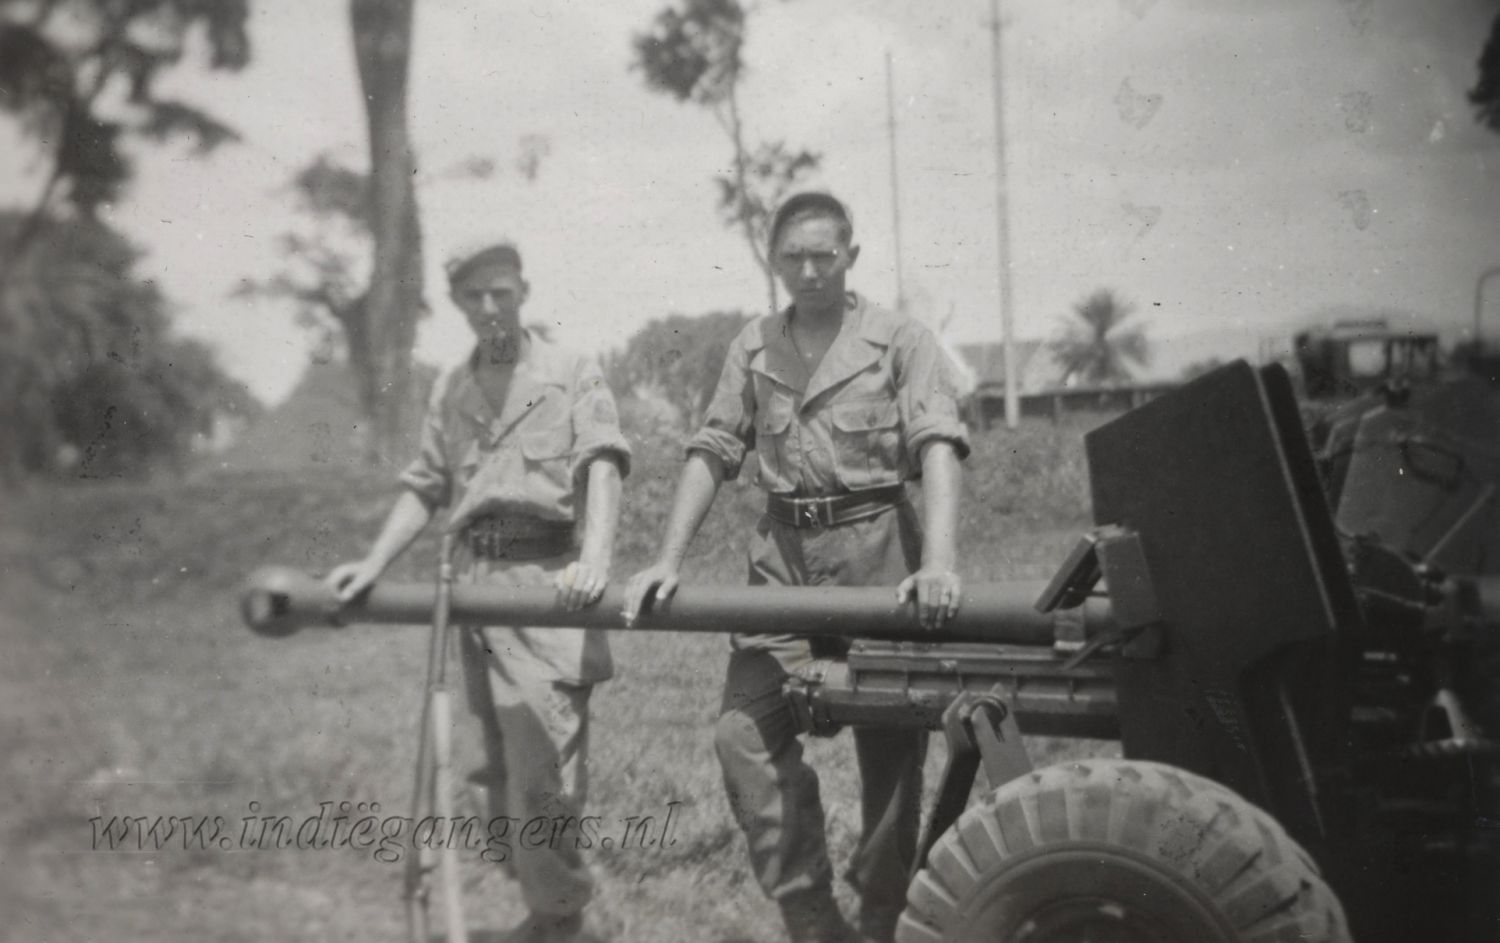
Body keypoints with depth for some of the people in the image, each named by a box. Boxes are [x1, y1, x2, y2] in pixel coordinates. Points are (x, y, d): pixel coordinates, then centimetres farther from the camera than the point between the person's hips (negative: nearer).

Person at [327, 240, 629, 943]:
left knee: (542, 772, -11)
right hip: (472, 581, 6)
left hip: (544, 580, -5)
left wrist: (596, 557, -29)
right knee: (499, 770, 11)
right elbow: (425, 488, 18)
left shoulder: (572, 375, 2)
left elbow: (602, 466, -11)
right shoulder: (450, 391, 18)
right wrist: (374, 563, 3)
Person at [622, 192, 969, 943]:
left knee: (890, 748, 4)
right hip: (783, 552, 3)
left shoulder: (901, 342, 1)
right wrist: (668, 561, -4)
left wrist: (938, 561, -27)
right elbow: (713, 453, 8)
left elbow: (938, 447, -12)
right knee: (745, 734, -7)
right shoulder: (752, 349, 13)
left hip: (878, 548, -3)